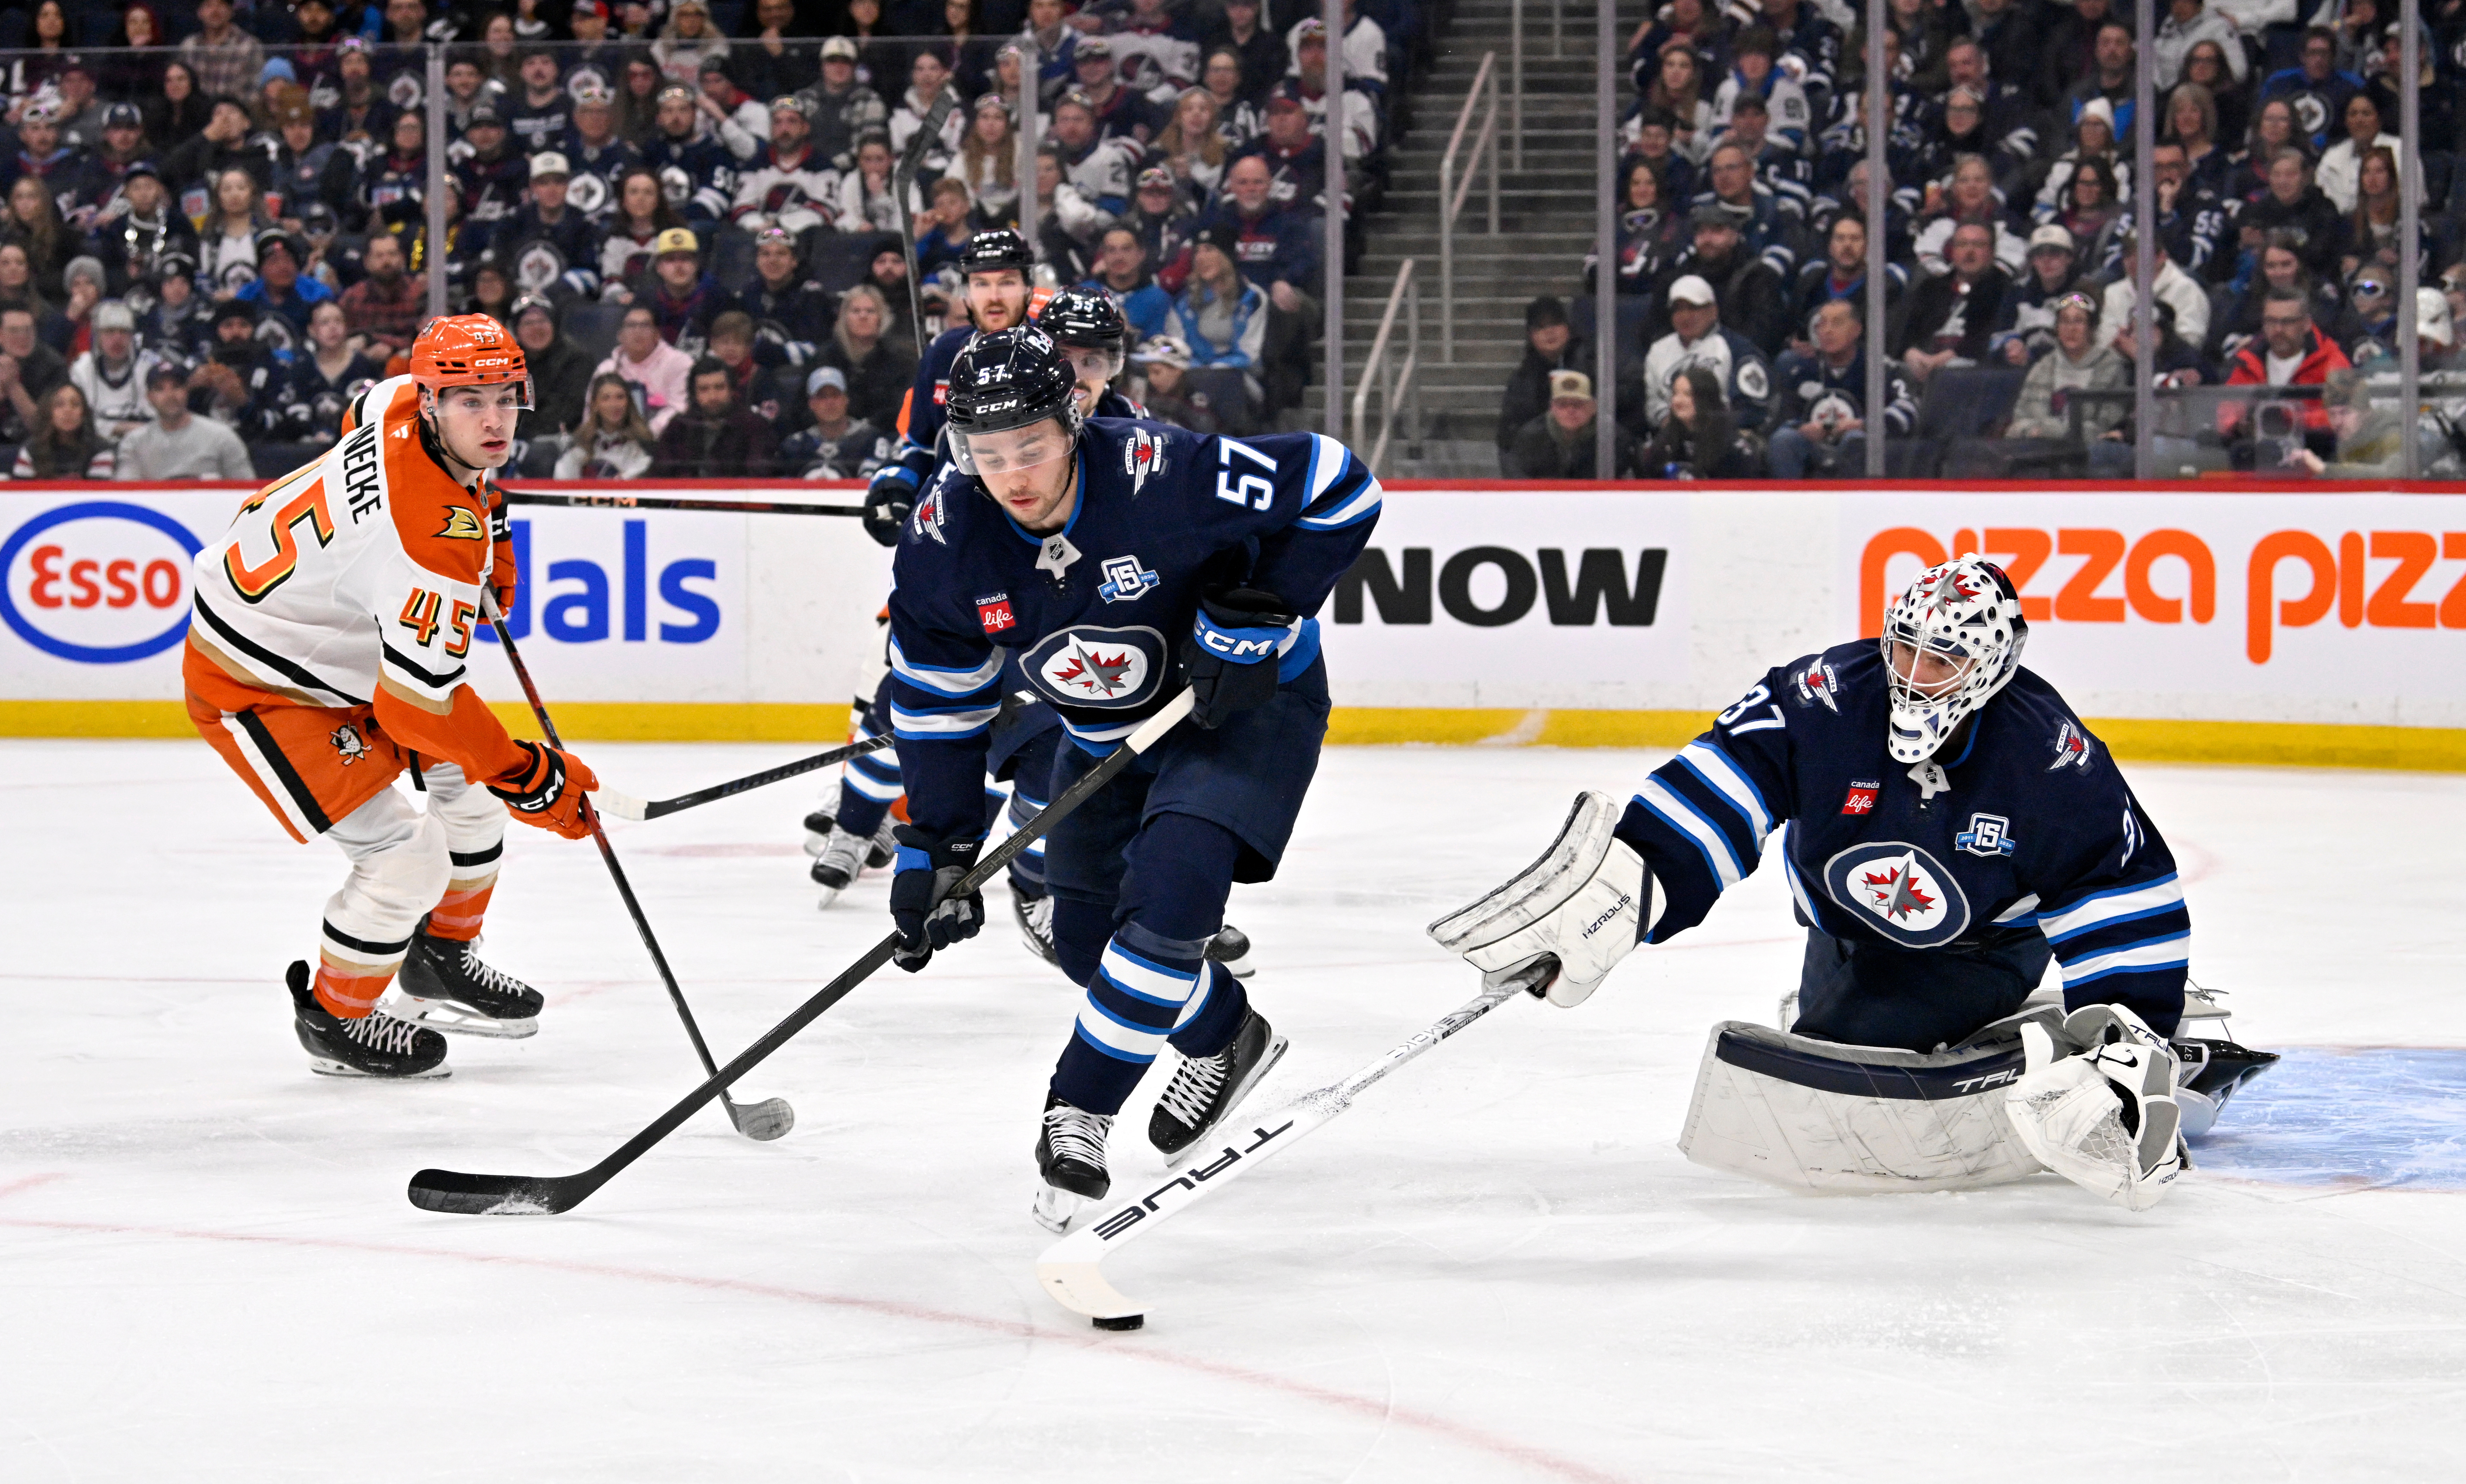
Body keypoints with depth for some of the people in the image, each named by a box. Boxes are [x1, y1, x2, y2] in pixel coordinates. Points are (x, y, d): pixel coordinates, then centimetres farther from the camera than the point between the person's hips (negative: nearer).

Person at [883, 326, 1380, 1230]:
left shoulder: (1162, 478, -34)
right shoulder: (944, 538, -19)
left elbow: (1339, 488, -24)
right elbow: (937, 699, -5)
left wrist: (1259, 612, -28)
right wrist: (939, 850, -9)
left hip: (1246, 697, -6)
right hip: (1106, 731, 6)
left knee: (1165, 893, -25)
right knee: (1086, 941, 11)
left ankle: (1077, 1113, -11)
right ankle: (1225, 1040, 41)